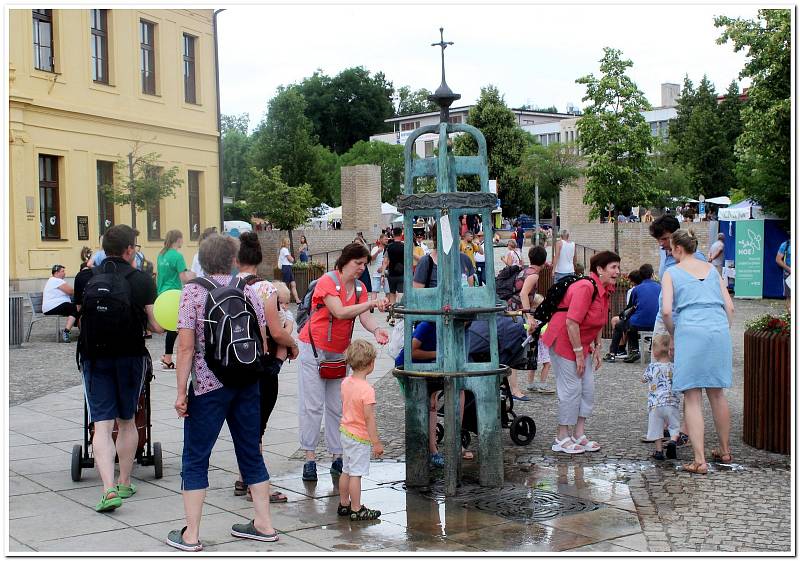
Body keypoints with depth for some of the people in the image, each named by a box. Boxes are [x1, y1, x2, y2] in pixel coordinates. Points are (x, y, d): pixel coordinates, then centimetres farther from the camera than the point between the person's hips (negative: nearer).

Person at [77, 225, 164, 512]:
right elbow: (156, 326, -3)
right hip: (130, 357, 0)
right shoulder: (142, 280, -4)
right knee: (127, 421, 17)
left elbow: (78, 318, 13)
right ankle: (124, 483, 28)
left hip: (94, 357, 0)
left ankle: (109, 490, -15)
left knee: (102, 425, -1)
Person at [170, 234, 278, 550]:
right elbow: (262, 341, 6)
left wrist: (181, 392, -10)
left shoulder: (192, 292, -8)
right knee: (251, 453, 15)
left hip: (208, 385, -4)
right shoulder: (248, 290, 3)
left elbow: (186, 347, -13)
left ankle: (190, 535, 7)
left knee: (195, 459, 5)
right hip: (248, 383, 4)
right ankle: (264, 525, 21)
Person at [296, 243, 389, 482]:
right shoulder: (327, 282, -16)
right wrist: (371, 303, -35)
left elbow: (364, 317, -10)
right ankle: (310, 459, -3)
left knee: (337, 407, 5)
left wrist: (376, 330, -31)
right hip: (314, 349, -6)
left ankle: (338, 456, 8)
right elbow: (340, 312, -29)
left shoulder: (359, 288, 4)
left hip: (339, 353, 6)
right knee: (313, 405, -6)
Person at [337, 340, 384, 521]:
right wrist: (376, 442, -16)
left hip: (345, 431, 8)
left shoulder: (345, 382, 1)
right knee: (356, 474, -1)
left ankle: (344, 504, 27)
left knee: (346, 471, 17)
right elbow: (369, 419, -21)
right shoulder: (367, 390, -23)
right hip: (360, 438, -8)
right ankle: (356, 510, 6)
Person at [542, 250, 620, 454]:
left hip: (582, 344, 9)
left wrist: (596, 348, 12)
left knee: (588, 388, 8)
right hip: (563, 340, -9)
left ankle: (579, 435, 17)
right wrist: (578, 353, -22)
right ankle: (561, 438, 5)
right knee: (571, 388, -6)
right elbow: (572, 322, -28)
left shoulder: (605, 290, 5)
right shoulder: (585, 287, -25)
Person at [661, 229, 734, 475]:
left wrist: (672, 335, 8)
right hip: (719, 331, 5)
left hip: (690, 332, -4)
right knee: (717, 393, 18)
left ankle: (699, 461, -5)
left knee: (692, 399, 0)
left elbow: (666, 310, -7)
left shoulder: (671, 273, 5)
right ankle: (725, 452, 30)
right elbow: (729, 307, 12)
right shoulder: (712, 270, 17)